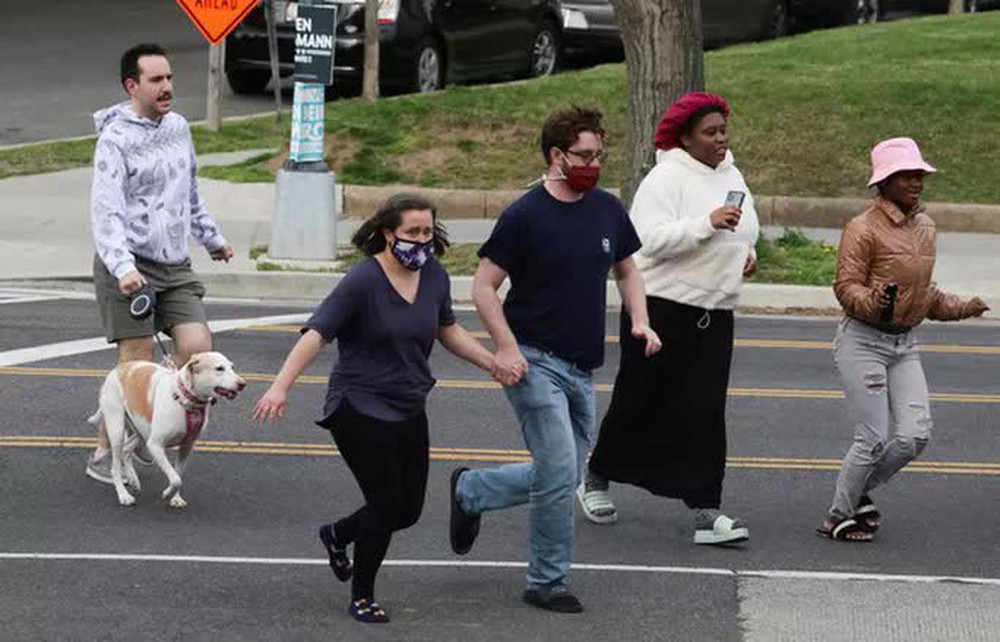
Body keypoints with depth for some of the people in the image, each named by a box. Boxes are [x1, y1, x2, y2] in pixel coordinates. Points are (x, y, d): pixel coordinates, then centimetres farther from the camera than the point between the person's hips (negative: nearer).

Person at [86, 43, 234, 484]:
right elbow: (105, 210, -21)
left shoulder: (178, 127, 11)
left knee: (197, 346, -8)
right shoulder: (115, 138, -12)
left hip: (175, 265, 6)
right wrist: (122, 267, -34)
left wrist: (211, 237, 34)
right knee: (137, 362, -7)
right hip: (128, 268, -6)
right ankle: (104, 454, 7)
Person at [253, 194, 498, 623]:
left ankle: (338, 534, 39)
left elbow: (447, 330, 22)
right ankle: (362, 597, 12)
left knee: (409, 509, 9)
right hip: (360, 408, -7)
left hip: (409, 410, 7)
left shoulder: (434, 277, 3)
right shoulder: (363, 281, -18)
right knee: (387, 503, -9)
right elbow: (316, 334, -22)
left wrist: (495, 364, 18)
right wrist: (281, 387, -32)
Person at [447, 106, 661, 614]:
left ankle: (468, 491, 34)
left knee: (564, 477, 13)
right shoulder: (525, 216, -11)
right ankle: (547, 583, 2)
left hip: (580, 367, 7)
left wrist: (639, 321, 4)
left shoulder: (608, 210, 7)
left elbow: (626, 270, 21)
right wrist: (506, 348, -17)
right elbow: (484, 285, -8)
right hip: (534, 362, -7)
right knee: (558, 473, -12)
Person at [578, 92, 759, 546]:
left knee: (705, 413, -1)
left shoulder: (730, 175, 13)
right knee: (640, 404, 6)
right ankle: (595, 479, 28)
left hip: (714, 313, 6)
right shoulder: (666, 179, -12)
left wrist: (747, 250, 12)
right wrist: (707, 224, -30)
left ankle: (705, 509, -4)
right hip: (662, 308, -6)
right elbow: (653, 240, -23)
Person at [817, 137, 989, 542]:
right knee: (873, 439, -7)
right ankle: (837, 517, 11)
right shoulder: (864, 228, -13)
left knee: (915, 436, -2)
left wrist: (961, 309, 12)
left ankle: (860, 492, 21)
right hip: (863, 342, -7)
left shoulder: (924, 227, 11)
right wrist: (873, 301, -37)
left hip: (905, 345, 7)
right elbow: (846, 286, -18)